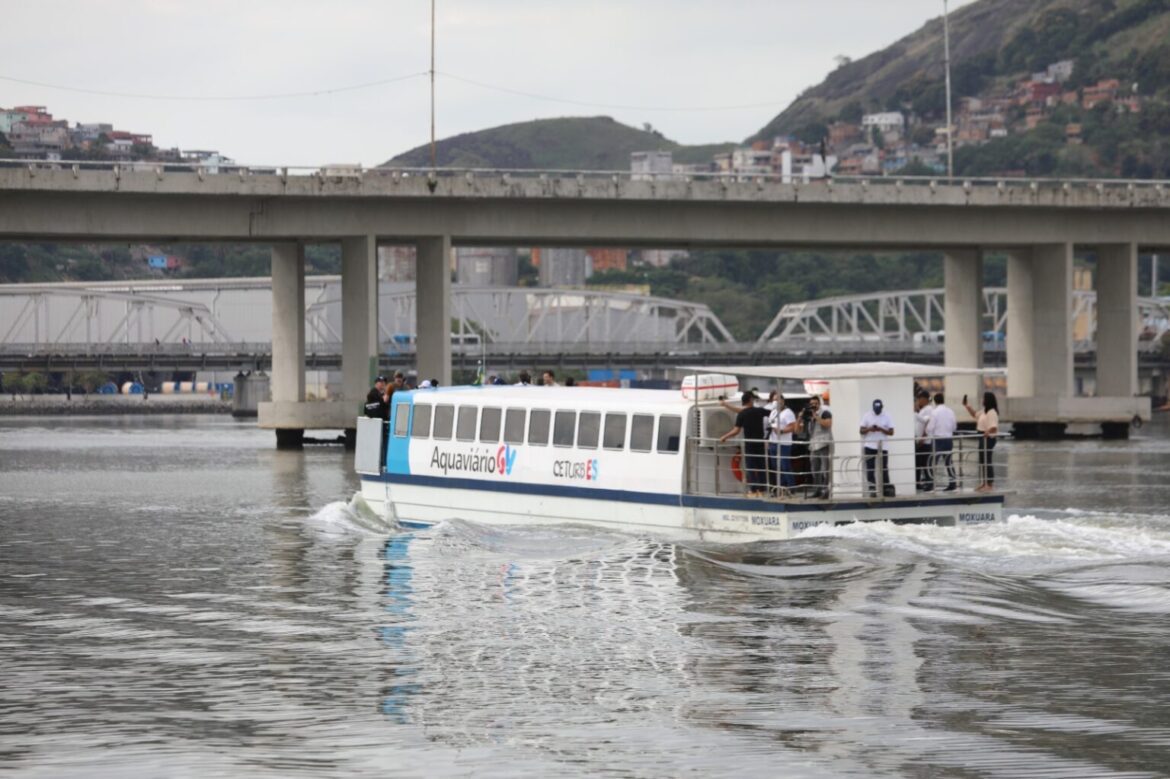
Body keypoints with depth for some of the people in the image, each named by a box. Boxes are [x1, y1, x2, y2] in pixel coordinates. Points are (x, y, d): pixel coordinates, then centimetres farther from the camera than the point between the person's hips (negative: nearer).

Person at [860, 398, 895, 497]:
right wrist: (869, 429, -18)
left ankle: (886, 489, 6)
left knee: (884, 469, 0)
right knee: (870, 469, -1)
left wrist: (881, 429, -17)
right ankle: (872, 490, 3)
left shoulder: (886, 417, 4)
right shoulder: (867, 416, 4)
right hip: (869, 447, 0)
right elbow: (861, 431, 2)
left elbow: (891, 432, 0)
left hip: (882, 447, 0)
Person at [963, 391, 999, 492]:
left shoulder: (992, 412, -18)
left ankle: (990, 485, -1)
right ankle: (983, 483, 21)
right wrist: (966, 406, 25)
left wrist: (988, 432, -49)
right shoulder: (984, 411, 13)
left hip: (988, 438, -10)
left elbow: (994, 427, -29)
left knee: (988, 461, -6)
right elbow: (975, 415, 31)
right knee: (982, 461, 14)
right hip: (983, 438, 10)